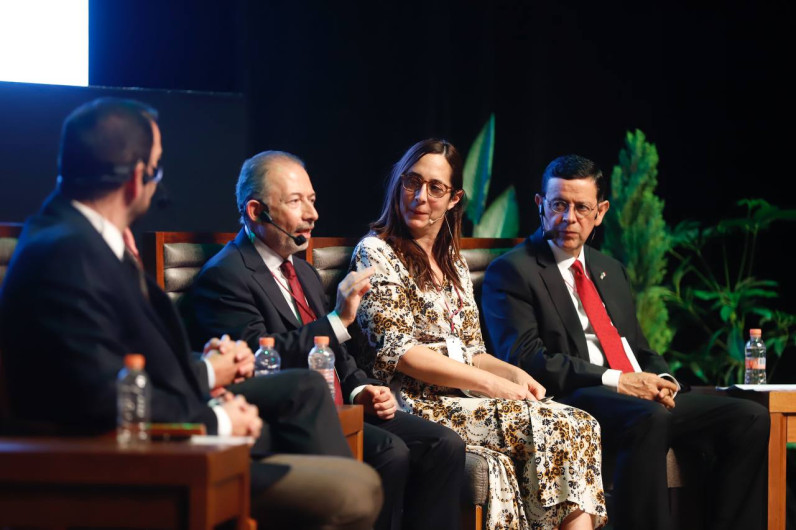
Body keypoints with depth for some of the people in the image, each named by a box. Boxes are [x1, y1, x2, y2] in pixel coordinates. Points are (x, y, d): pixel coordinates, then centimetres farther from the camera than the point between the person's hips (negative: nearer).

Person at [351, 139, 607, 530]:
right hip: (418, 406, -6)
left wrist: (514, 374, -4)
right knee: (564, 427, -24)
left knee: (579, 427, -19)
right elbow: (396, 350, -11)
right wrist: (491, 383, -16)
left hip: (464, 397, 6)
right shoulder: (375, 253, -1)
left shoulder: (452, 263, 21)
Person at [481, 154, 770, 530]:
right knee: (648, 419, -39)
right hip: (572, 401, -7)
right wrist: (613, 381, -16)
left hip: (643, 396, 8)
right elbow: (525, 360, -10)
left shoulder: (611, 271, 26)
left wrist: (661, 382, 2)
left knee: (751, 418, -14)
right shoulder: (511, 272, 2)